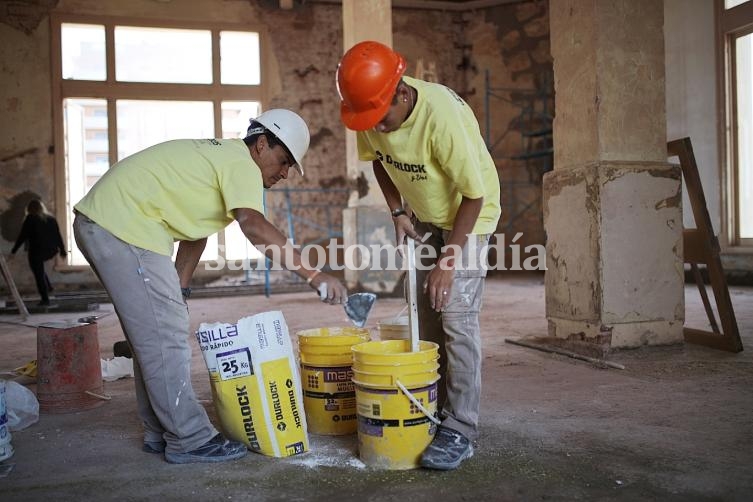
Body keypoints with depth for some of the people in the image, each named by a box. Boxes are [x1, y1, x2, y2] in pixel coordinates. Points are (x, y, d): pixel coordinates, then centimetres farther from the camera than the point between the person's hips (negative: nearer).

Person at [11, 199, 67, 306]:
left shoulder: (30, 219, -5)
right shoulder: (51, 219, 9)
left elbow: (22, 236, -8)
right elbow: (58, 236, 9)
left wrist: (13, 250, -3)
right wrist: (62, 250, 15)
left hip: (36, 251, -5)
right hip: (51, 250, 6)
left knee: (39, 274, 4)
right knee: (40, 269, 30)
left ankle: (45, 299, 4)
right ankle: (48, 286, 17)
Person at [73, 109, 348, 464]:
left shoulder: (220, 156, 19)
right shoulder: (242, 164, -12)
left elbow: (194, 229, 19)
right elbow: (254, 225, -31)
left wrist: (178, 290, 14)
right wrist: (314, 275, -33)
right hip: (123, 225, -11)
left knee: (153, 335, 15)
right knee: (164, 336, -6)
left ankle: (161, 434, 23)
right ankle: (189, 440, 1)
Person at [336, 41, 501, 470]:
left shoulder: (442, 114, -34)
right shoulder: (372, 114, -15)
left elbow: (474, 195, -27)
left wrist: (450, 257, -24)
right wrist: (398, 213, -3)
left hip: (469, 215, -6)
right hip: (424, 217, 7)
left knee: (456, 318, -14)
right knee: (426, 317, 8)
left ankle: (461, 431, -7)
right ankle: (433, 413, 20)